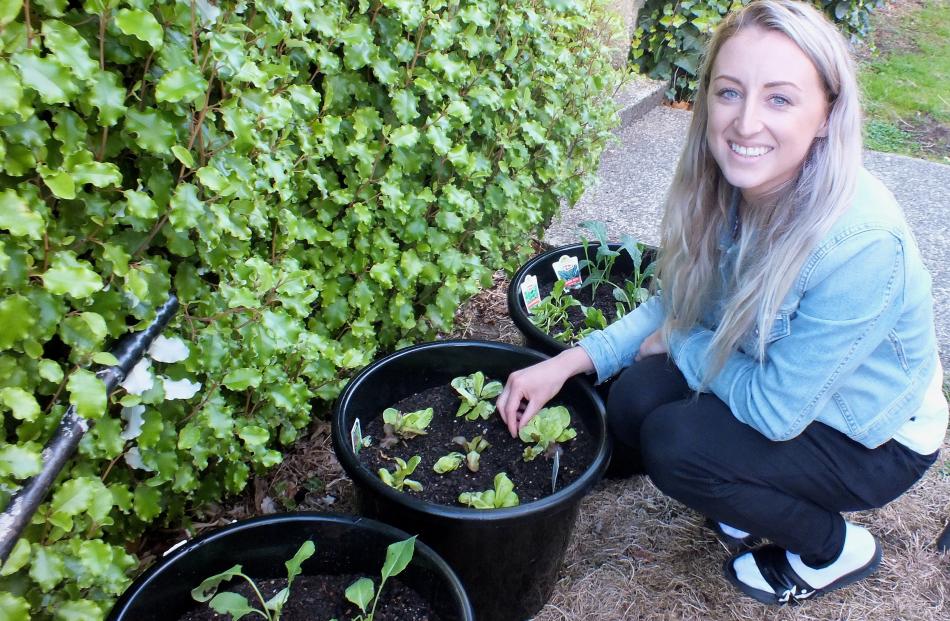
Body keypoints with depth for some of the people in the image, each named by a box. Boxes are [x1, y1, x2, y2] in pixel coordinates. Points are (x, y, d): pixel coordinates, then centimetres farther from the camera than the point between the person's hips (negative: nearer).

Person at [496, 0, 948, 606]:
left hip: (874, 440, -5)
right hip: (777, 382, 6)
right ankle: (756, 503, 15)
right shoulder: (730, 188, -16)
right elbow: (676, 304, -2)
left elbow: (775, 409, -28)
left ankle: (836, 549, 6)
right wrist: (565, 364, -13)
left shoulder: (860, 243, -36)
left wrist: (681, 345, -13)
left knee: (674, 443, -23)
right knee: (633, 400, -15)